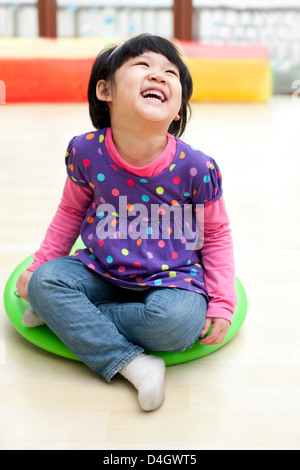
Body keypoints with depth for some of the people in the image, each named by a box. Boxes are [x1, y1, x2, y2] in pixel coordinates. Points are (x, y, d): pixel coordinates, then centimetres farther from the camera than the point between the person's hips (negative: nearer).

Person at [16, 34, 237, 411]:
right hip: (101, 272, 2)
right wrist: (40, 263, 9)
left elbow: (216, 233, 0)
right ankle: (133, 363, -25)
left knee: (177, 321, -33)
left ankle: (66, 317, -13)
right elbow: (71, 210, 10)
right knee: (43, 283, -22)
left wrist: (221, 304, -5)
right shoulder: (85, 152, -10)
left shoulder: (196, 167, -16)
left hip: (171, 277, -2)